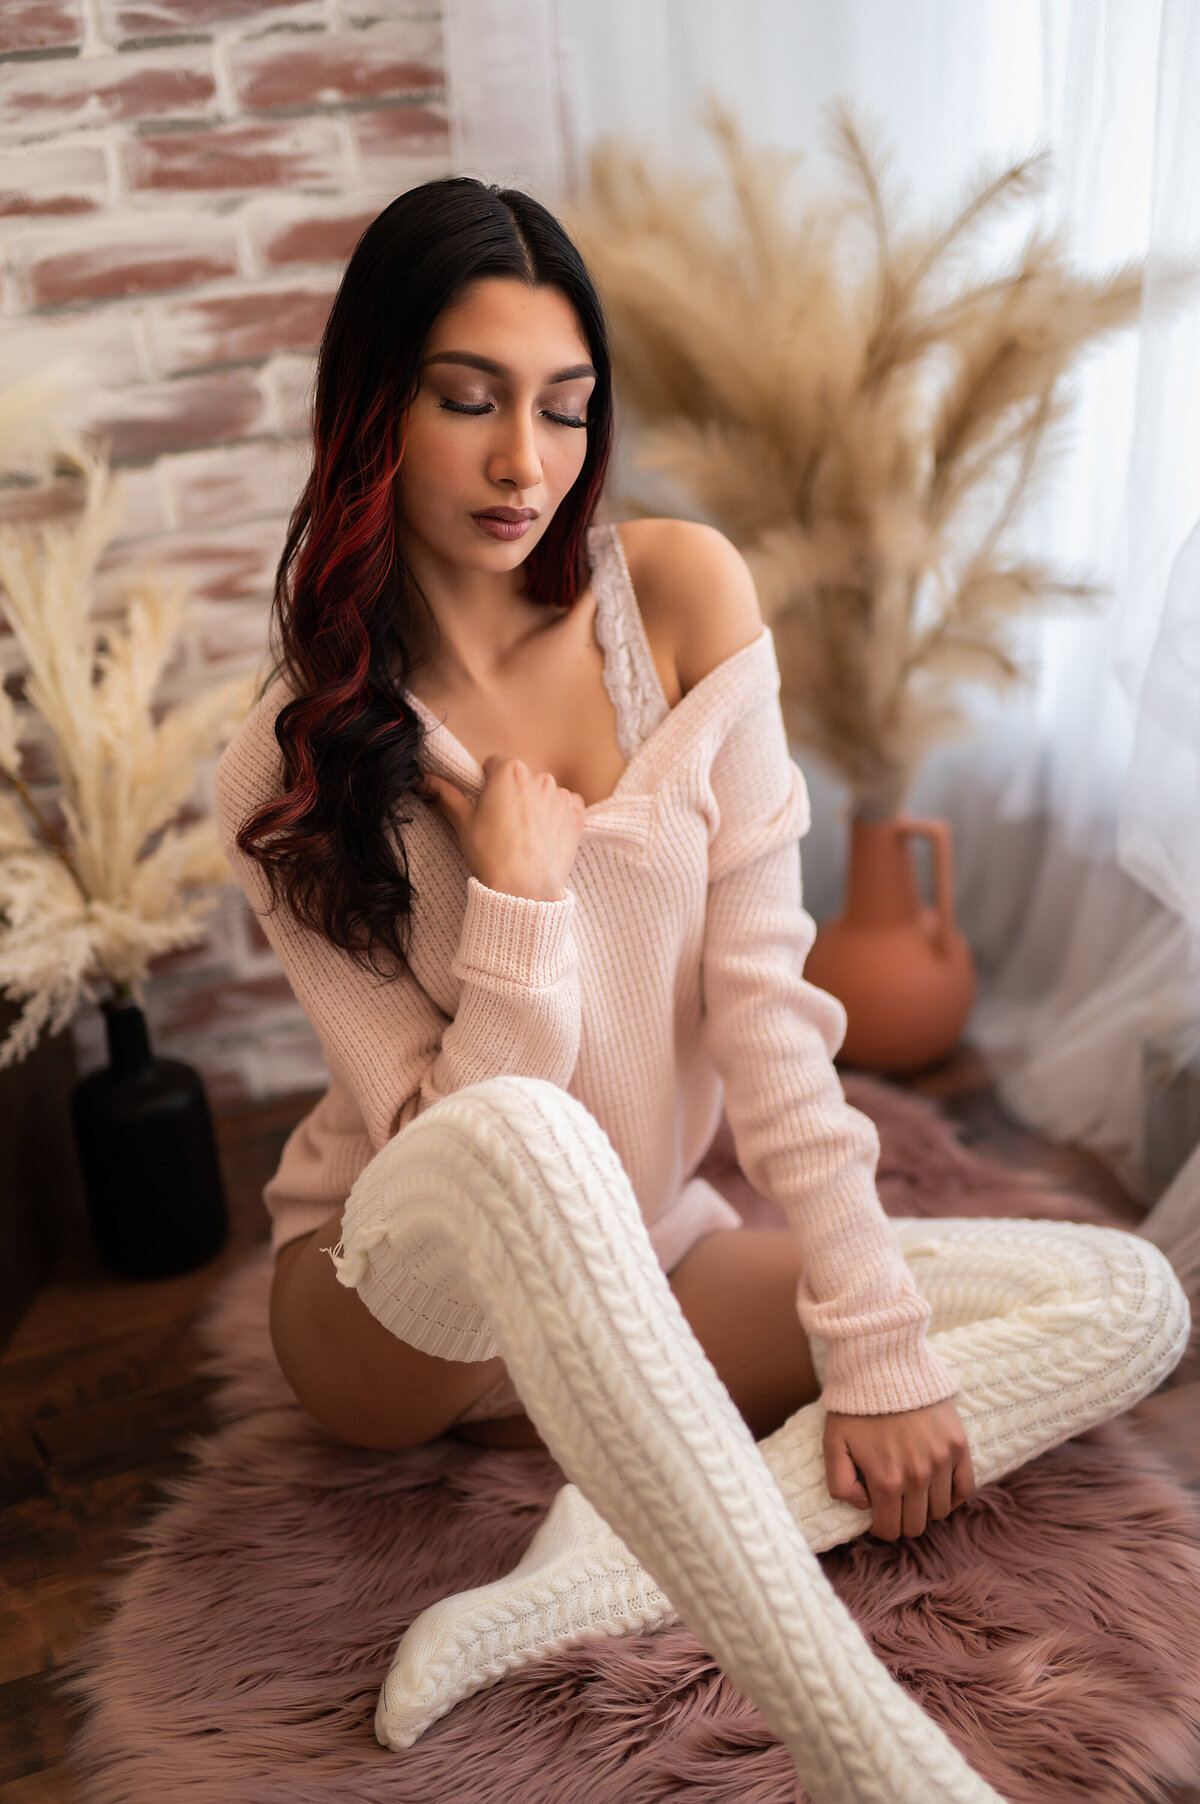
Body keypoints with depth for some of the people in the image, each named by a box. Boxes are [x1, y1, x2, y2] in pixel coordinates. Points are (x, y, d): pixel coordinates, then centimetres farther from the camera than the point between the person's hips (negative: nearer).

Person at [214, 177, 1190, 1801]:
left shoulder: (681, 595, -8)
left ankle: (602, 1560, -21)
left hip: (640, 1254, 4)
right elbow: (471, 1136, -17)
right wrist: (522, 888, -27)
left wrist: (876, 1344, -14)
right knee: (520, 1142, -39)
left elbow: (762, 994, -12)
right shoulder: (292, 776, -13)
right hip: (397, 1302, -3)